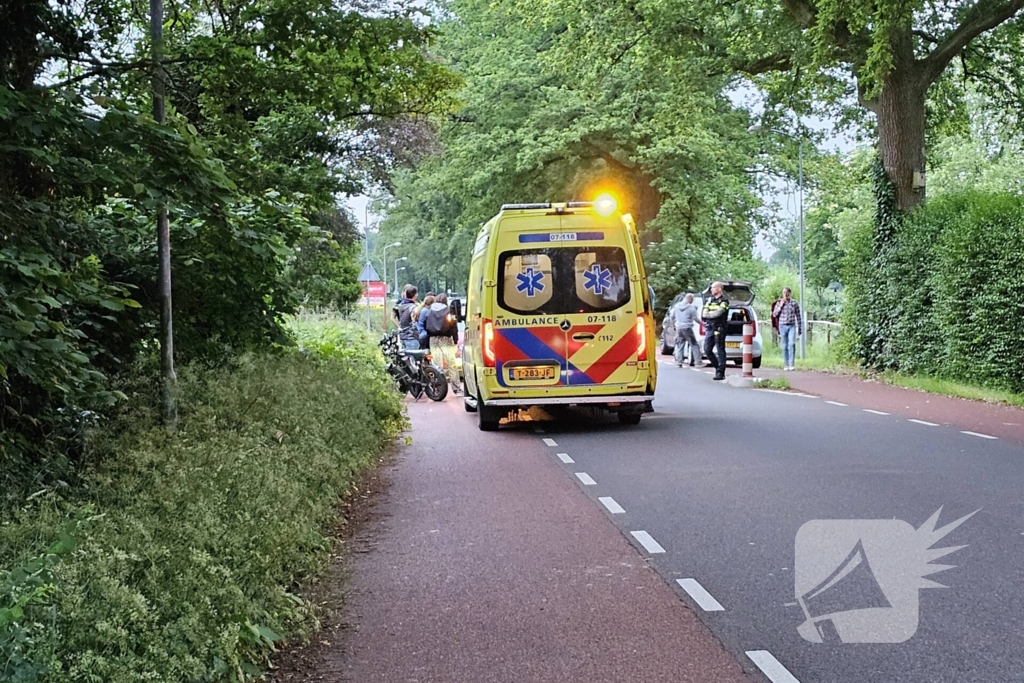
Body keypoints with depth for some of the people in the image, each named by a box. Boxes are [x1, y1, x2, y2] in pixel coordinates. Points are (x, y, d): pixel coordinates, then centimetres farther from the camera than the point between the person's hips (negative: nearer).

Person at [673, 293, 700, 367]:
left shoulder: (677, 306, 7)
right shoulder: (692, 307, -8)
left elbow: (672, 316, 12)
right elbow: (695, 318, -10)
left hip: (679, 328, 4)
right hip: (687, 328, -4)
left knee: (679, 346, 9)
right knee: (694, 345, 2)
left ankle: (679, 362, 2)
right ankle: (697, 361, -3)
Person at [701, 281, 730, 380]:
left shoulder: (724, 300, -4)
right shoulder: (710, 300, 16)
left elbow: (718, 313, -17)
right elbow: (703, 314, 6)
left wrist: (708, 314, -3)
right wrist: (713, 314, -10)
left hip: (719, 328, -7)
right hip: (709, 328, 7)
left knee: (720, 350, -5)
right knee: (707, 350, 5)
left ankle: (720, 372, -4)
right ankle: (718, 367, 21)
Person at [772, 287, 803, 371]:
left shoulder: (794, 304, 4)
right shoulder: (779, 303, 6)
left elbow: (798, 317, 8)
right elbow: (774, 315, 4)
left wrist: (800, 328, 8)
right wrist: (780, 306, -6)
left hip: (792, 326, -1)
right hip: (782, 326, 1)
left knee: (792, 344, -17)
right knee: (784, 346, 3)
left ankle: (792, 364, -17)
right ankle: (786, 365, 10)